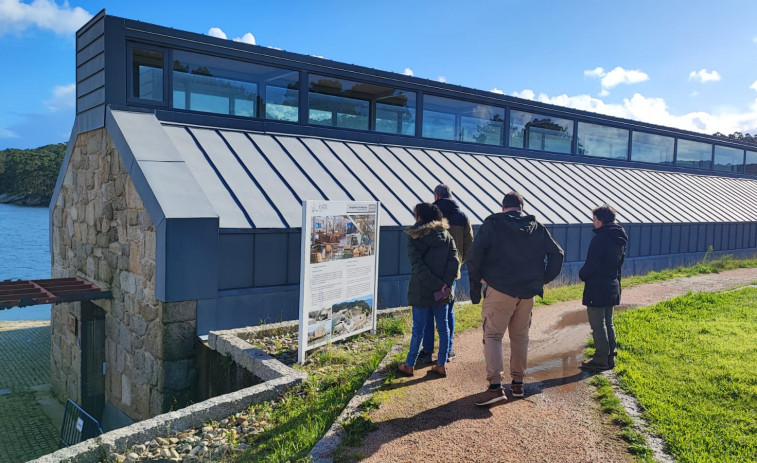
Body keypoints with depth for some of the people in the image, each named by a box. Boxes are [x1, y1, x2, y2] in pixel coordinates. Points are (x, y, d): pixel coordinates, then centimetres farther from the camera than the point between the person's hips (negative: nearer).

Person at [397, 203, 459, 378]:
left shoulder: (414, 238, -8)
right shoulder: (447, 237, 6)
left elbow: (418, 266, -16)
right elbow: (454, 261, -5)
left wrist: (437, 286, -16)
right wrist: (445, 283, -12)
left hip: (421, 291, -4)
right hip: (442, 292, 4)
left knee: (418, 328, 5)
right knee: (443, 327, 12)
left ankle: (409, 365, 16)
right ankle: (441, 365, 19)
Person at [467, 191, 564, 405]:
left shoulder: (492, 224, -3)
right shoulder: (536, 227, 10)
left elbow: (474, 253, -14)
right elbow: (557, 253, 7)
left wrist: (477, 277, -3)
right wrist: (544, 279, 13)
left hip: (499, 289, -4)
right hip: (528, 291, 4)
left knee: (492, 335, -1)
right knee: (520, 336, 16)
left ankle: (495, 385, -12)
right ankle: (518, 383, 24)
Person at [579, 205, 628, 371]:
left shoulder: (600, 238, -19)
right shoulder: (620, 238, 8)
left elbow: (591, 264, -18)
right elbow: (620, 260, 16)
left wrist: (582, 275, 0)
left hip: (597, 287, -9)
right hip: (612, 286, 9)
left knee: (598, 325, 0)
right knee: (608, 323, 17)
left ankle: (601, 360, 6)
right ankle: (610, 358, 23)